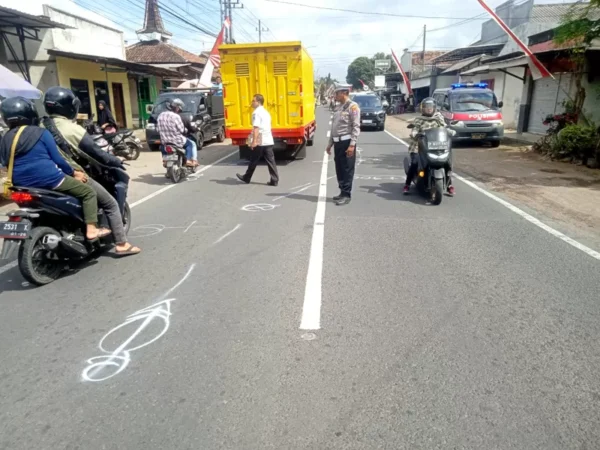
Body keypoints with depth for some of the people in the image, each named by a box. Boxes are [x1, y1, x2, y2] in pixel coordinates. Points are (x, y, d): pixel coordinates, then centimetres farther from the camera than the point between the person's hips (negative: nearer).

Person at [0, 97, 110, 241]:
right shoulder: (41, 133, -6)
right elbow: (57, 159, -8)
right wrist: (73, 173, 7)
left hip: (21, 186, 8)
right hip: (49, 179, -7)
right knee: (88, 192, 3)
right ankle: (91, 229, -9)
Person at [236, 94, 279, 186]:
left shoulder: (256, 112, -11)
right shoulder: (266, 112, 17)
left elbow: (256, 128, -19)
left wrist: (254, 141, -21)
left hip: (260, 142, -7)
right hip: (269, 141, 7)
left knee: (254, 161, 6)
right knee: (270, 161, 4)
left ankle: (247, 178, 21)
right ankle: (274, 180, 2)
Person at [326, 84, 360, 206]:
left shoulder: (352, 106, -8)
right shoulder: (339, 107, 16)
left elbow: (356, 127, -14)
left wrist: (352, 145, -21)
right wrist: (330, 143, 18)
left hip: (347, 142, -8)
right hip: (338, 142, 8)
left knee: (347, 169, -2)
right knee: (339, 169, 12)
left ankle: (346, 195, 4)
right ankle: (342, 192, 22)